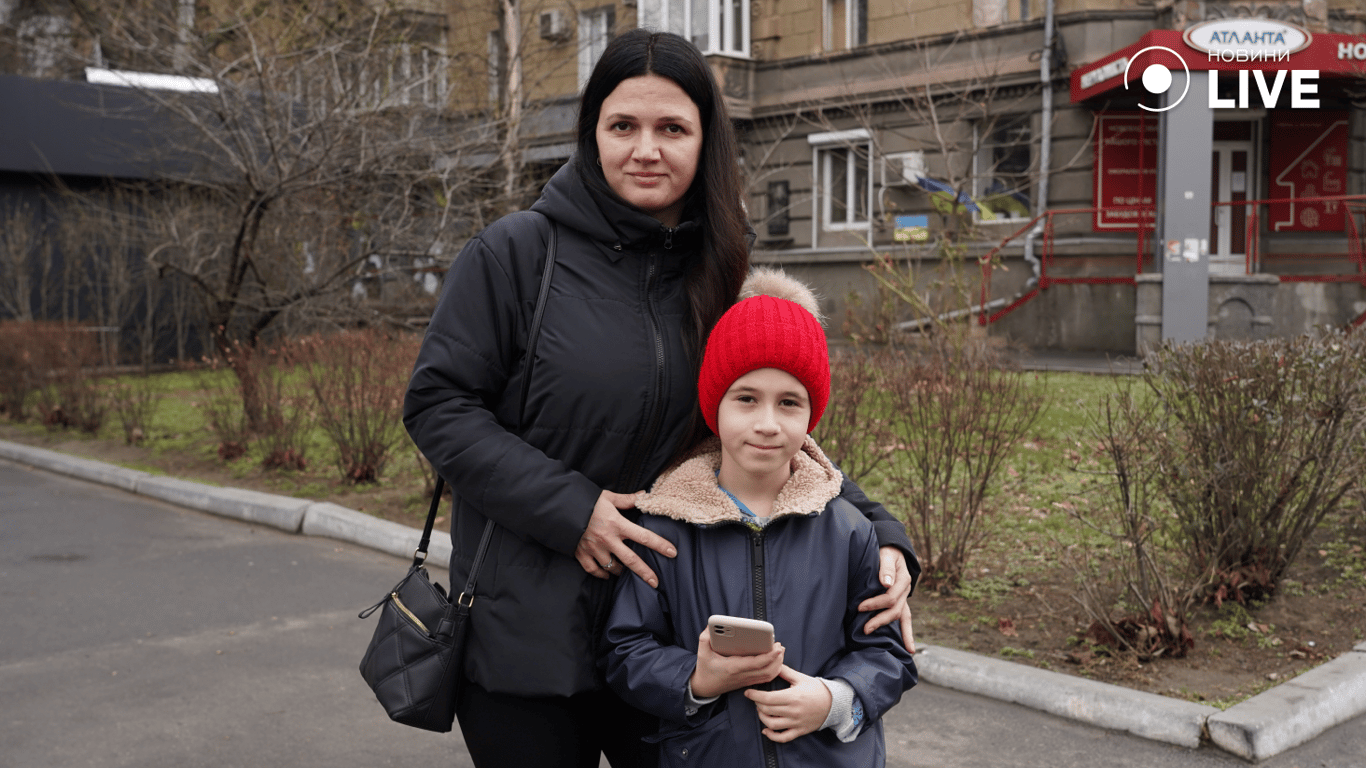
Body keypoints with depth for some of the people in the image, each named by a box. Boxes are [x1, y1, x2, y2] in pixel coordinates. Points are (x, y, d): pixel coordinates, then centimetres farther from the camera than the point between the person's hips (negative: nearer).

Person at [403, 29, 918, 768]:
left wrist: (880, 532, -8)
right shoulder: (516, 253, -9)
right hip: (526, 635, -3)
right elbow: (437, 405, -9)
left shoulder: (714, 277, 5)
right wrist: (568, 508, -18)